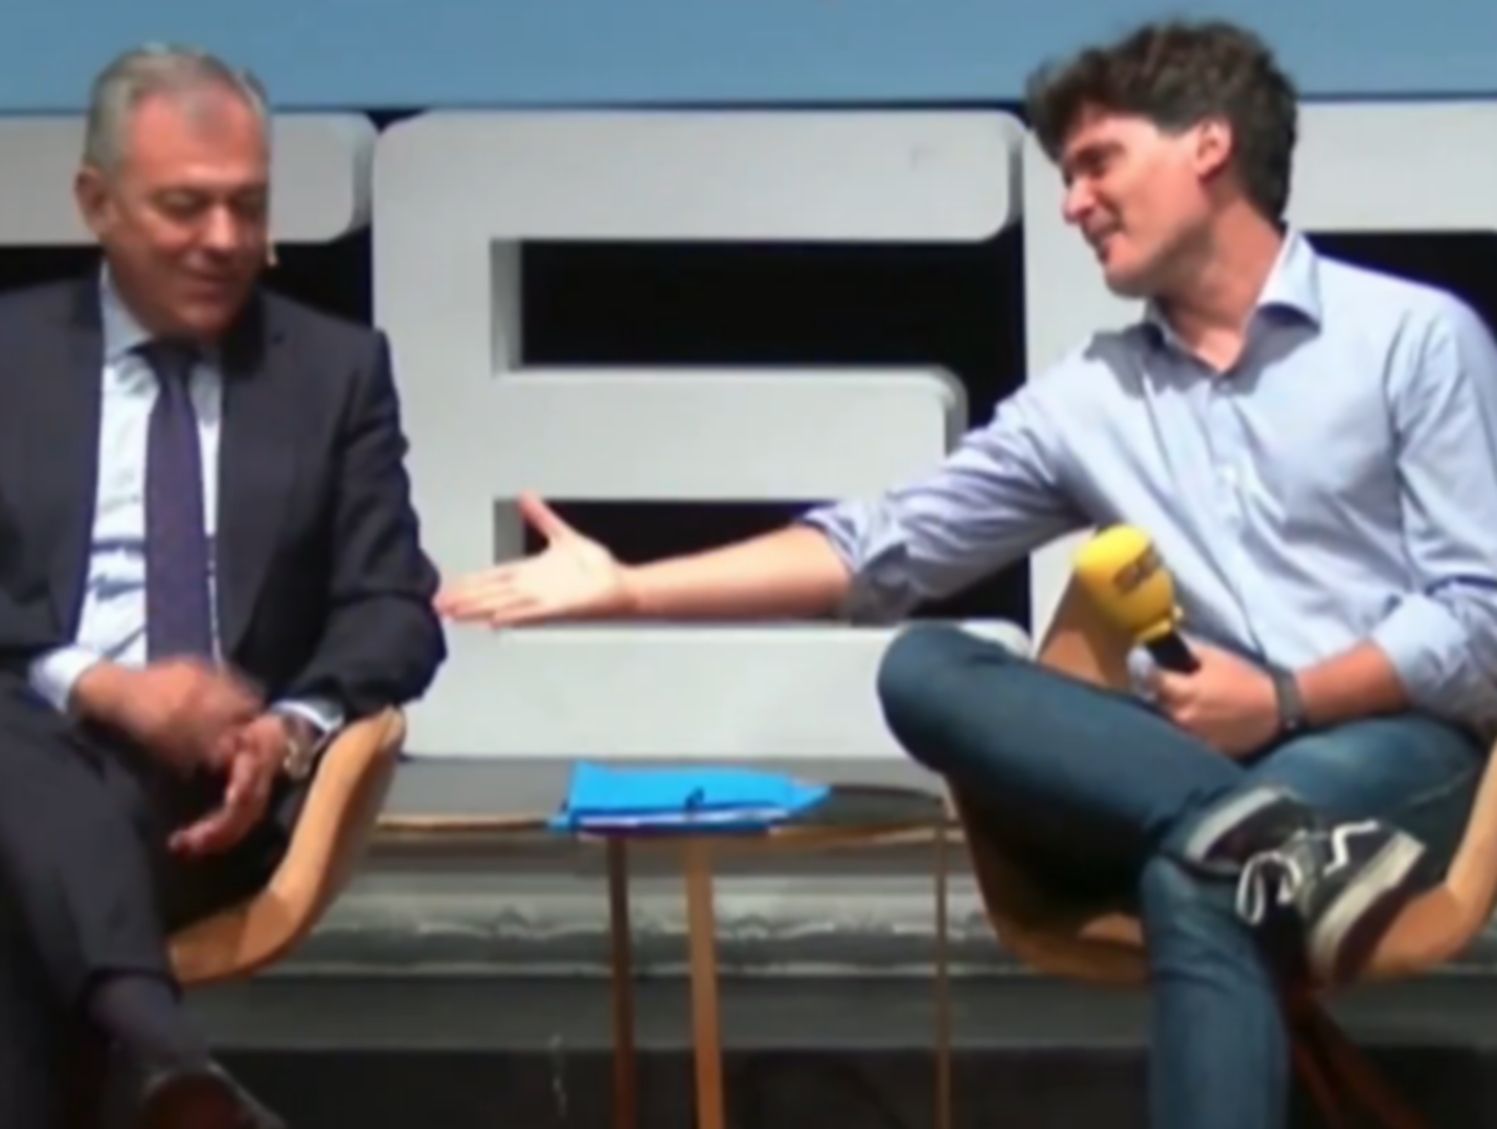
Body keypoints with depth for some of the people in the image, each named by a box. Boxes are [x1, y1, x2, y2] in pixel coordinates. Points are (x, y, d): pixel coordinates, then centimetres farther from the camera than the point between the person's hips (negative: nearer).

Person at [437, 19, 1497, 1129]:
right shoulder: (1088, 399, 15)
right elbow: (882, 545, 12)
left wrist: (1286, 700, -16)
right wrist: (626, 587, 4)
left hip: (1398, 746, -5)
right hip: (1207, 760, 5)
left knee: (1194, 882, -38)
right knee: (925, 670, -20)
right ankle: (1264, 838, -37)